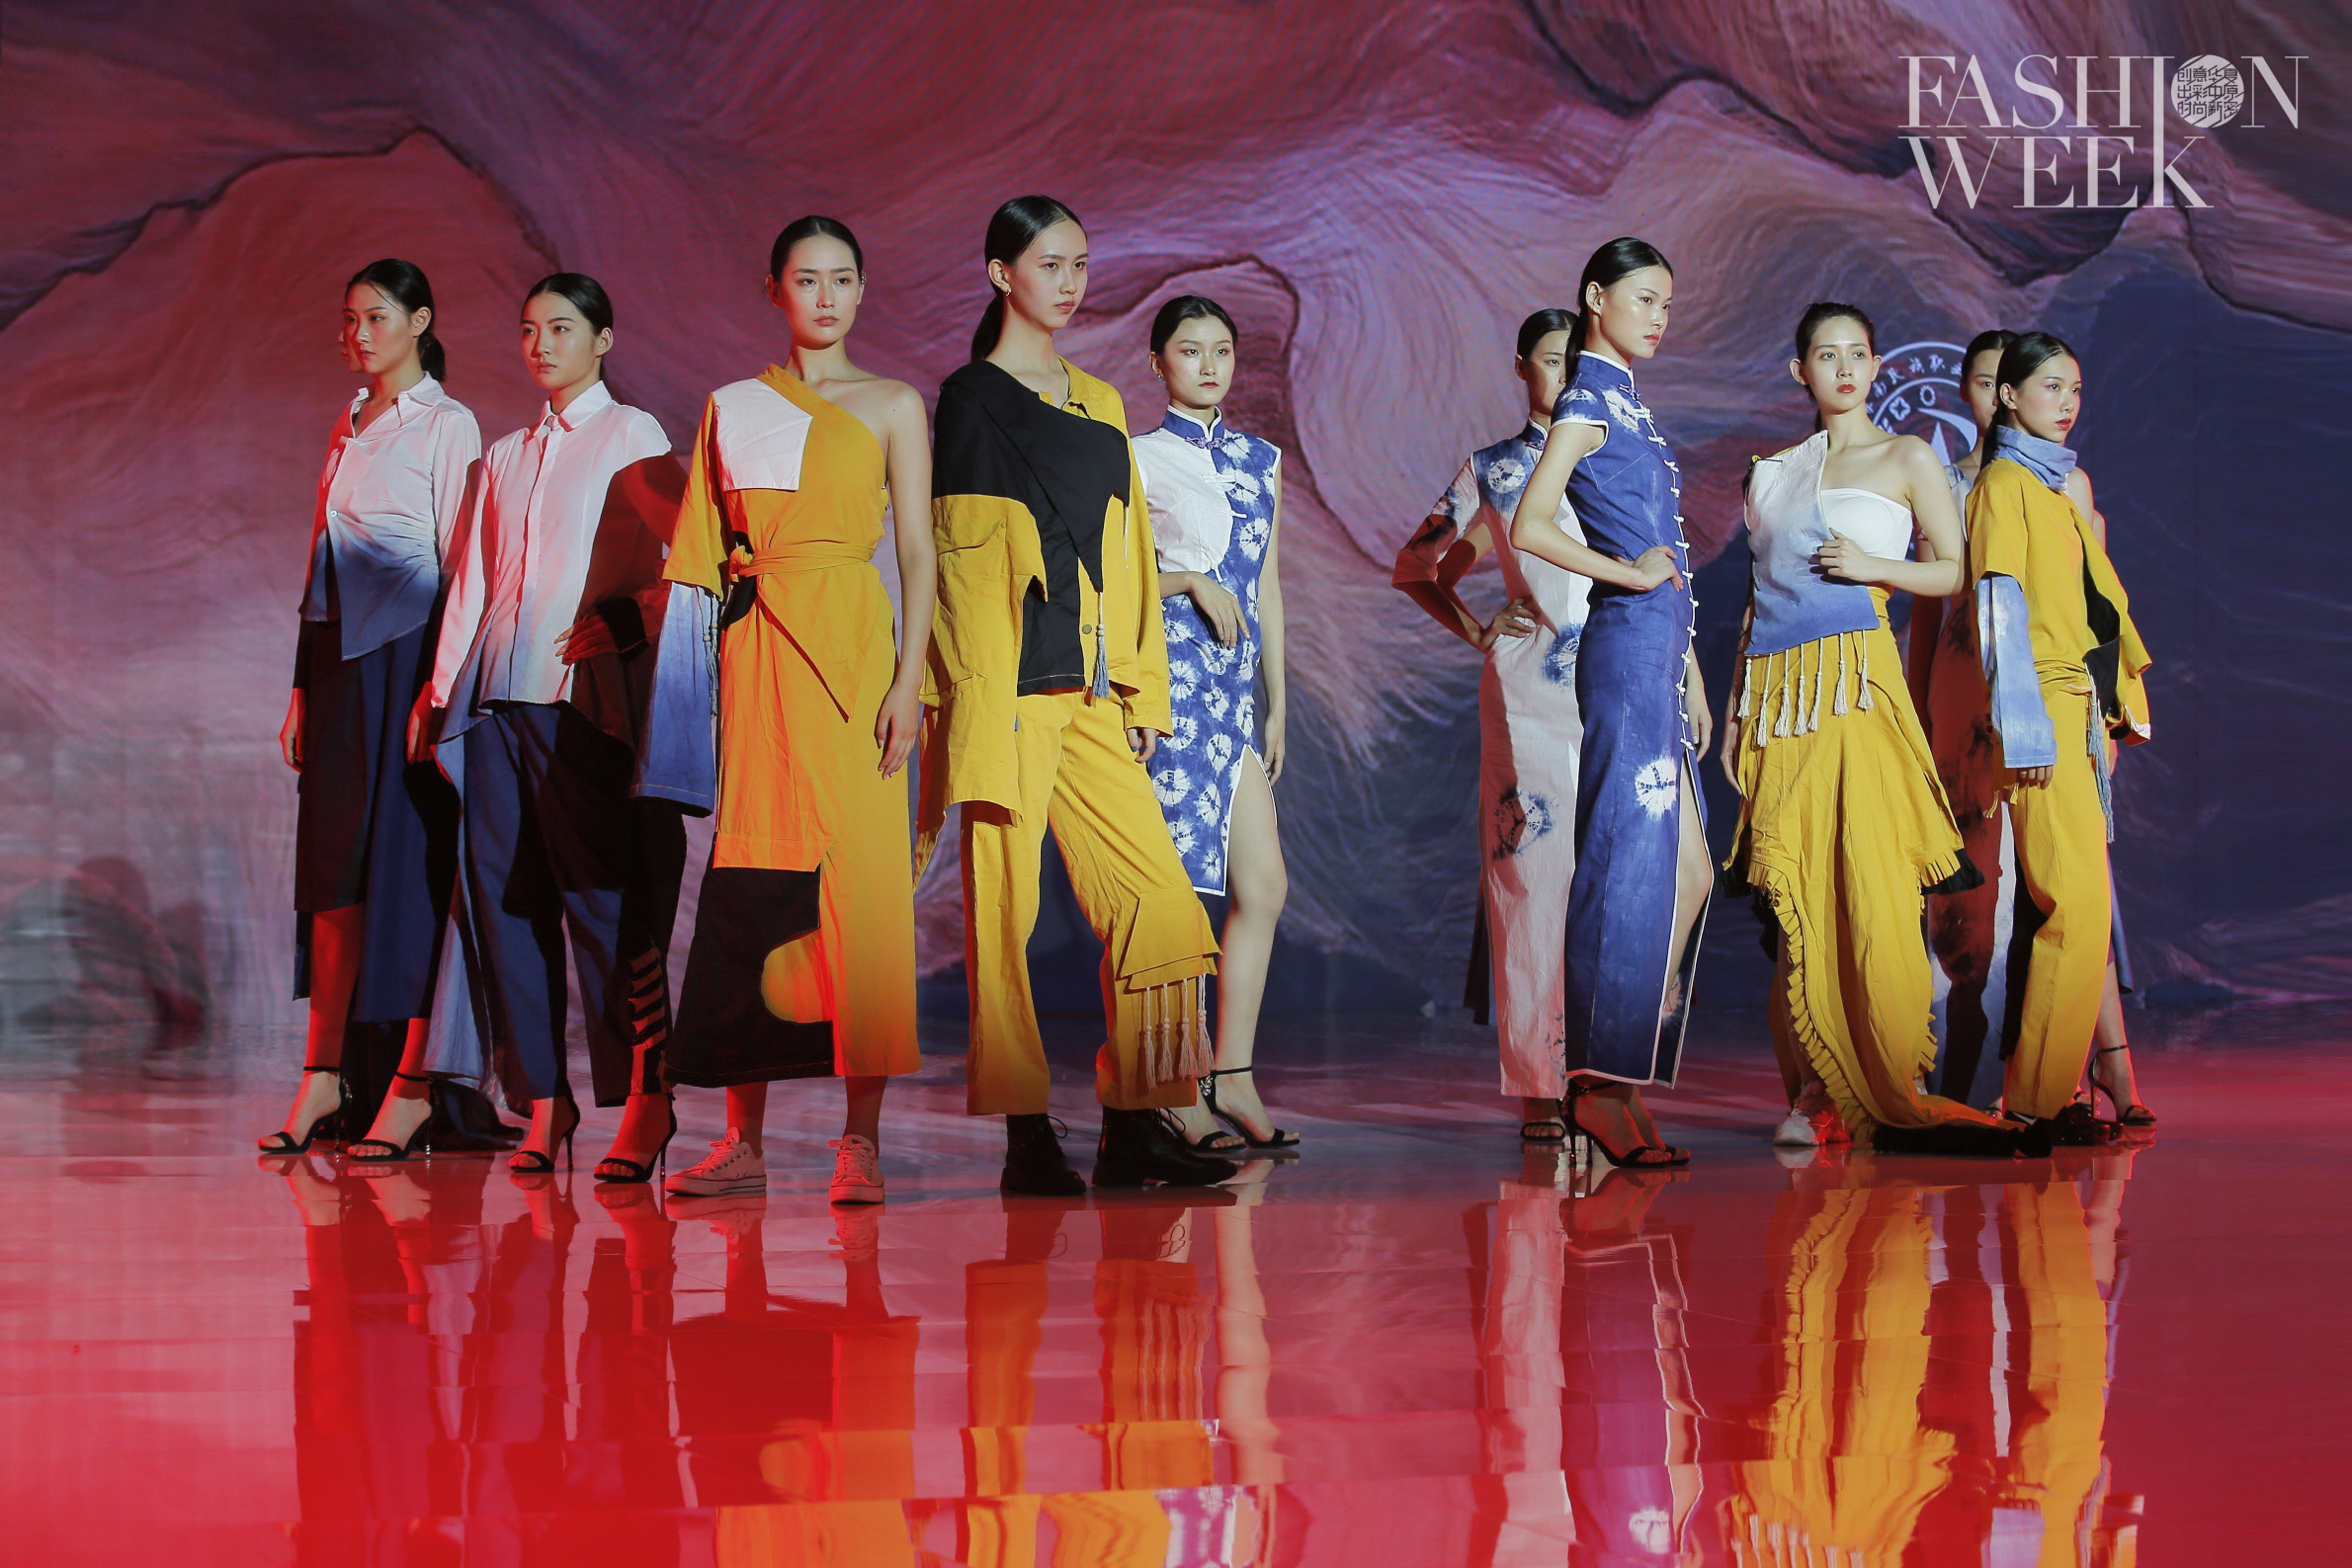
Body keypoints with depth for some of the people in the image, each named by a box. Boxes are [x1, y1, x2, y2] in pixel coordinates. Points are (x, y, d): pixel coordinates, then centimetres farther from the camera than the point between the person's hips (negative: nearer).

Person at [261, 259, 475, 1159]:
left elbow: (460, 561, -8)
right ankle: (322, 1077, 7)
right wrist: (302, 688, 15)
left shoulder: (446, 426, -2)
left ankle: (413, 1086, -3)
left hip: (408, 651, -7)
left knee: (410, 862, -6)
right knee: (333, 864, 4)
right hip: (338, 657, 7)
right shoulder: (349, 430, 18)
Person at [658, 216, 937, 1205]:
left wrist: (909, 679, -9)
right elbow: (699, 554, 13)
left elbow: (918, 552, 3)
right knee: (751, 871, -1)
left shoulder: (891, 406, 10)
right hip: (755, 644, 2)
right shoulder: (734, 407, 16)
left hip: (850, 646, -2)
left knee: (858, 873, -8)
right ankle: (743, 1137, 1)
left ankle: (862, 1137, -7)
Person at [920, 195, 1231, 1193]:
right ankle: (1026, 1134, 0)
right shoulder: (971, 397, 1)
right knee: (1005, 903, -4)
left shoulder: (1099, 402, 20)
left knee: (1153, 895, -2)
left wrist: (1143, 688, 14)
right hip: (1011, 687, -6)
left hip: (1092, 688, 6)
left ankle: (1137, 1124, 3)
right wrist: (976, 700, -12)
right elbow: (957, 555, -5)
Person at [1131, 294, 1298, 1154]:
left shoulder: (1262, 459, 18)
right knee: (1176, 887, -7)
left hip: (1237, 680, 7)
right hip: (1170, 670, -7)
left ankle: (1231, 1080, 9)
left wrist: (1278, 697, 18)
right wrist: (1191, 579, -13)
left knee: (1264, 885, 2)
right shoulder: (1140, 458, 0)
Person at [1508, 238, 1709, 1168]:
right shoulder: (1587, 400, -5)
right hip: (1626, 646, -9)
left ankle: (1622, 1075, 11)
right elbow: (1529, 528, -18)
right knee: (1632, 863, -9)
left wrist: (1690, 672, 20)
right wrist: (1628, 572, -12)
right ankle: (1603, 1085, -5)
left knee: (1684, 869, 8)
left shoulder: (1629, 405, 21)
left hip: (1657, 650, 9)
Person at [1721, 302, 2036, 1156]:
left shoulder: (1906, 459, 9)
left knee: (1870, 883, -12)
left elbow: (1955, 571, 5)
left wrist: (1872, 564, -10)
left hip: (1855, 680, -3)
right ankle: (1815, 1094, 1)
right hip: (1776, 685, 3)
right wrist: (1736, 707, 14)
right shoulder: (1771, 473, 19)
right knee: (1794, 893, -2)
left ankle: (1891, 1091, -10)